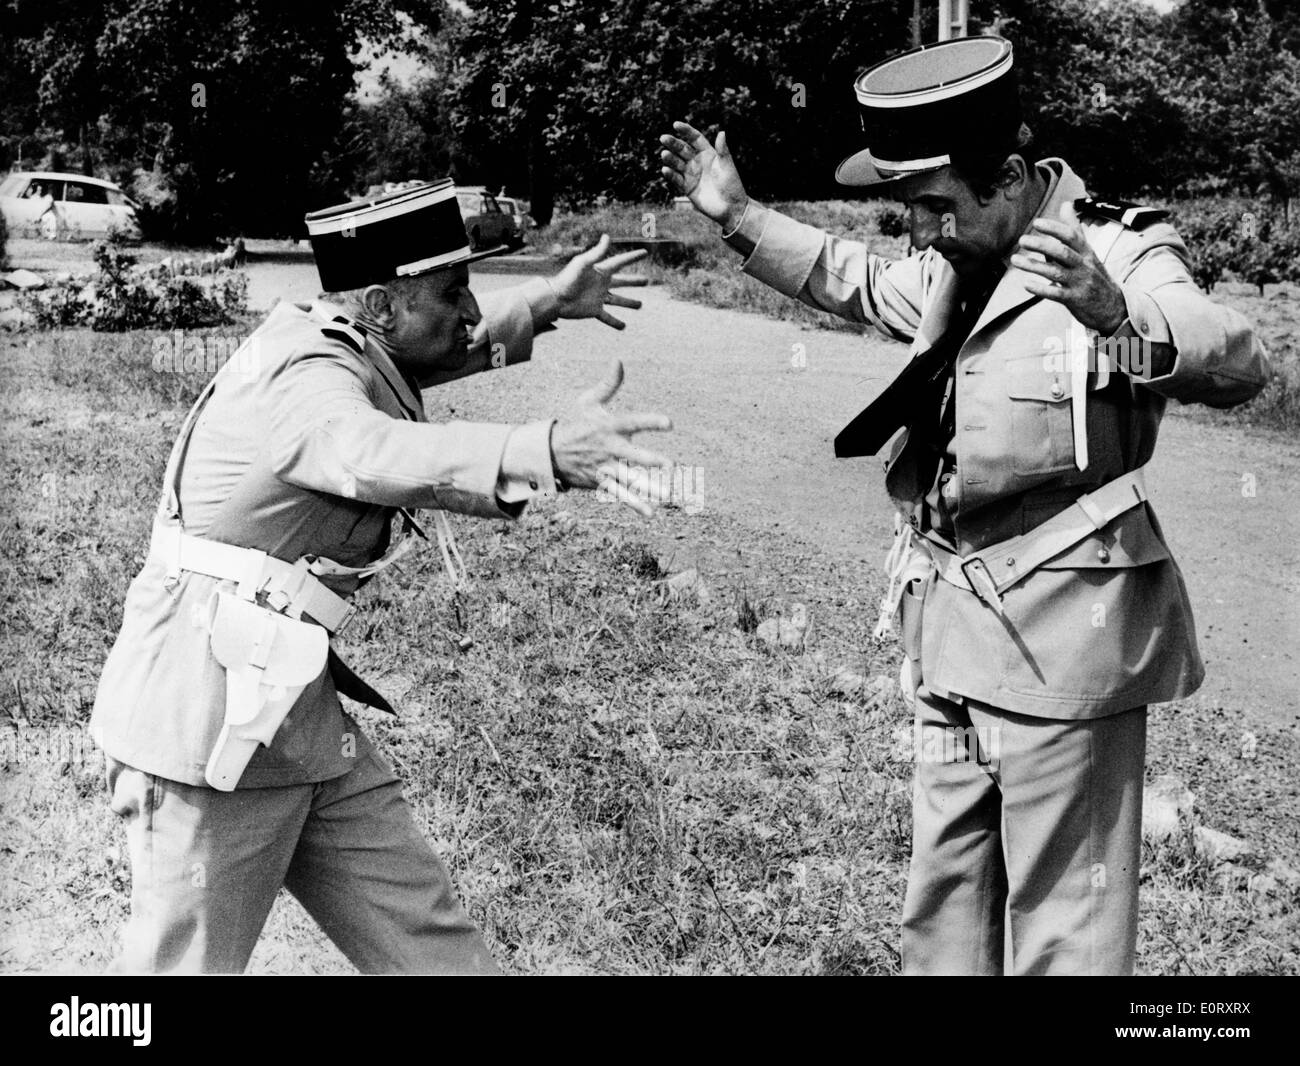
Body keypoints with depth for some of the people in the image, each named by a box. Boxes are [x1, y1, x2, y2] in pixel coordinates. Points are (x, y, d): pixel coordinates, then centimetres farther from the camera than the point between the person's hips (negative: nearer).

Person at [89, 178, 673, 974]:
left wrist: (543, 306, 31)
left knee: (425, 938, 9)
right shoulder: (303, 378, -19)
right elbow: (378, 456, -43)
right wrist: (547, 453, -58)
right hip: (207, 714, -9)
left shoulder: (338, 345, 10)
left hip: (296, 712, 10)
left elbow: (450, 346, 34)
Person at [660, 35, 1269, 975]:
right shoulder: (949, 268, 9)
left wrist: (1117, 316, -46)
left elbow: (1237, 365, -28)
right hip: (952, 634, 8)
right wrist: (740, 217, 23)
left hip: (1063, 638, -8)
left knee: (1062, 927, 1)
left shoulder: (1118, 254, -13)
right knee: (943, 911, 18)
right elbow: (856, 282, 30)